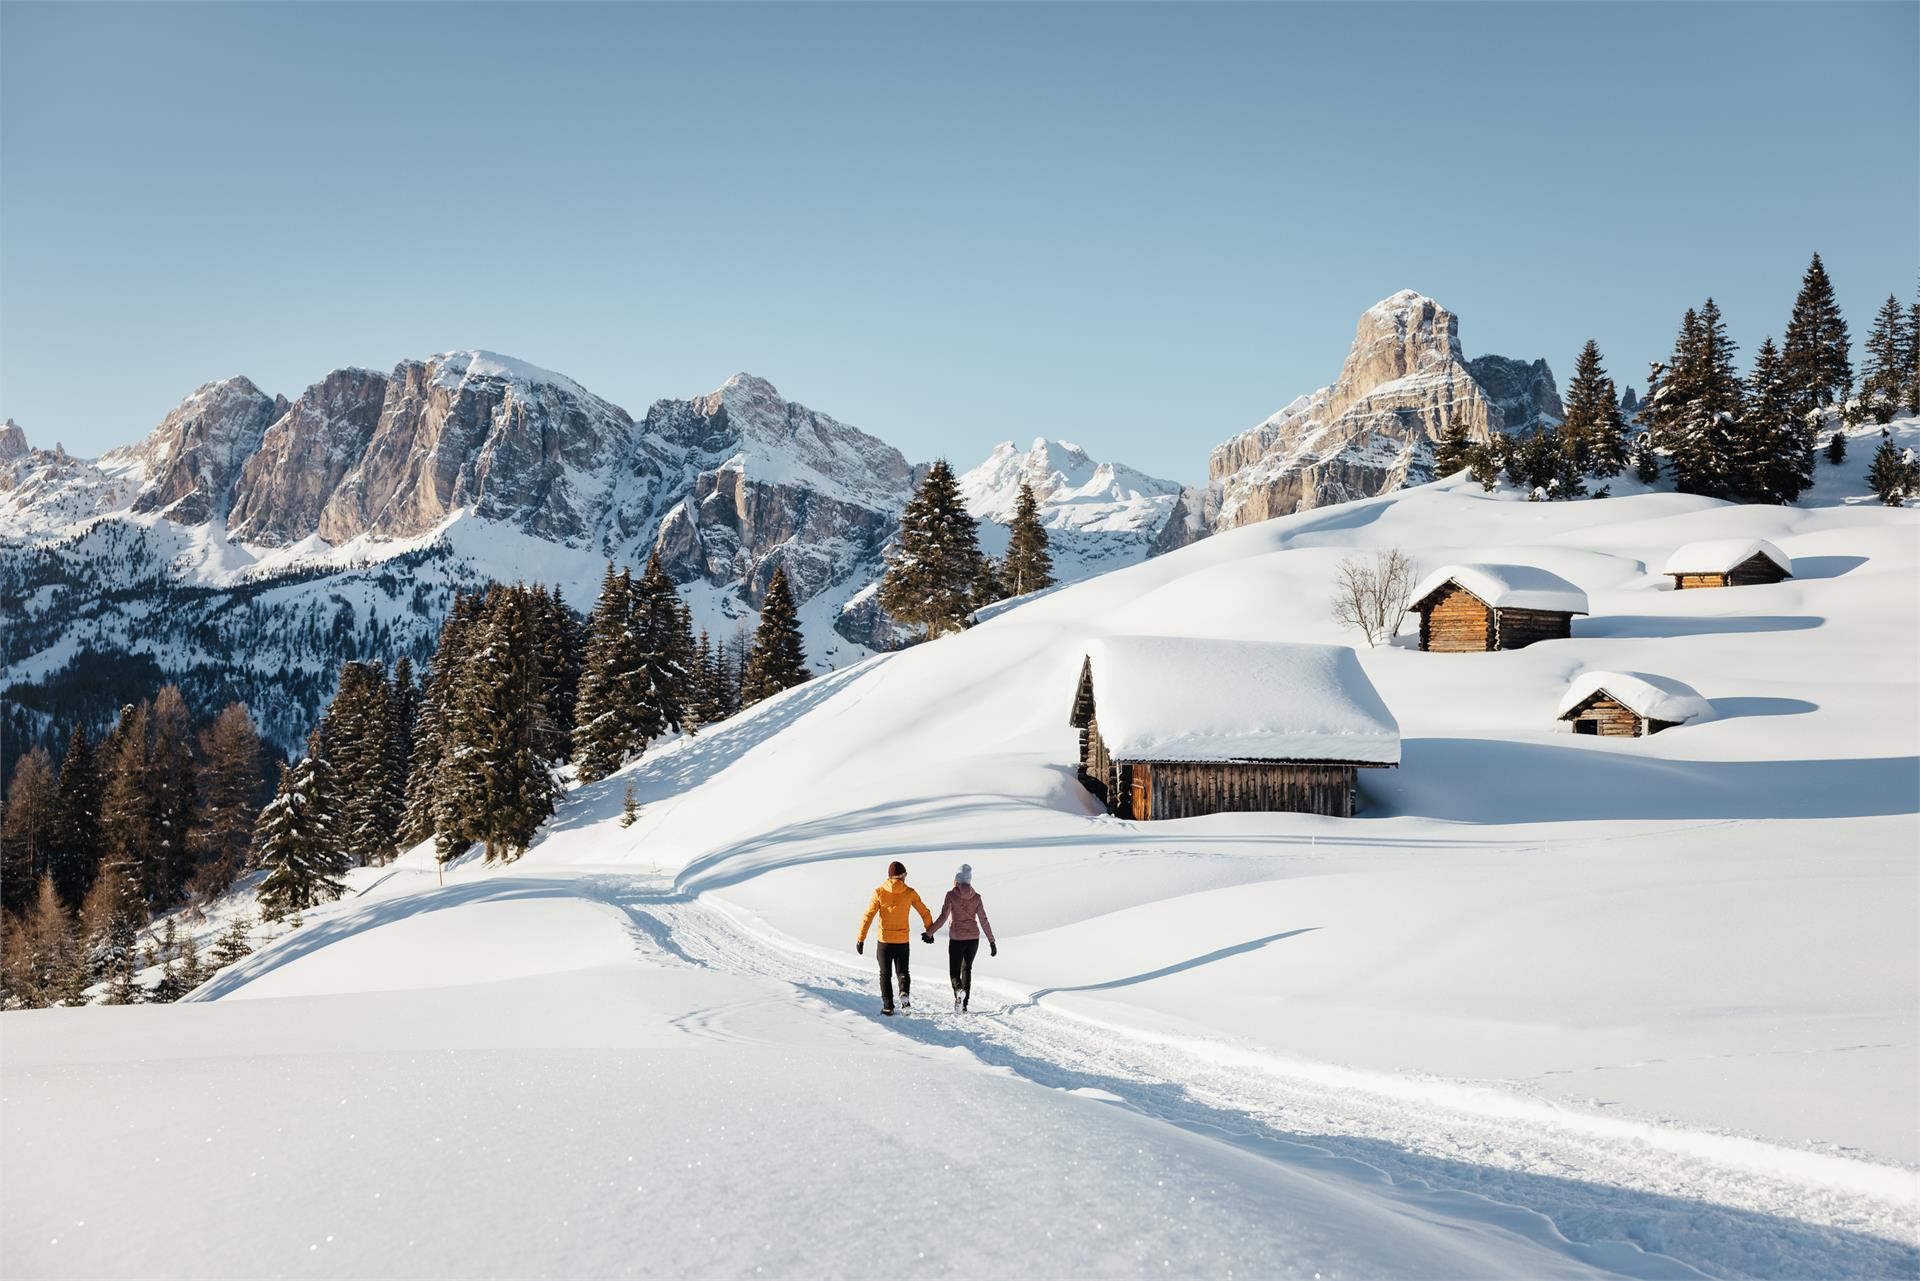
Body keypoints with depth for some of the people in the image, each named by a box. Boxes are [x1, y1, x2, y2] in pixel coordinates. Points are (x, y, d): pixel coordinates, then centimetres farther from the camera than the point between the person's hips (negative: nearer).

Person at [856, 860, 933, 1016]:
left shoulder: (879, 893, -6)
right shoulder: (910, 893, -4)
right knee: (902, 971, 15)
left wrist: (860, 939, -4)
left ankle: (888, 1006, 6)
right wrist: (929, 931, 18)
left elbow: (867, 917, -8)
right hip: (903, 941, 1)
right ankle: (904, 993, -13)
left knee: (886, 974, 13)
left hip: (884, 940, -1)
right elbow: (925, 913, 3)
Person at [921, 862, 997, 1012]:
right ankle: (964, 1004, 16)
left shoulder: (951, 895, -8)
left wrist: (929, 933, -5)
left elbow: (943, 917, -13)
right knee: (967, 969, 20)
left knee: (954, 971, 6)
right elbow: (984, 920, -1)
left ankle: (958, 990, -28)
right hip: (973, 938, 3)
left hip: (956, 939, -3)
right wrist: (992, 942, 3)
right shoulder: (976, 897, 0)